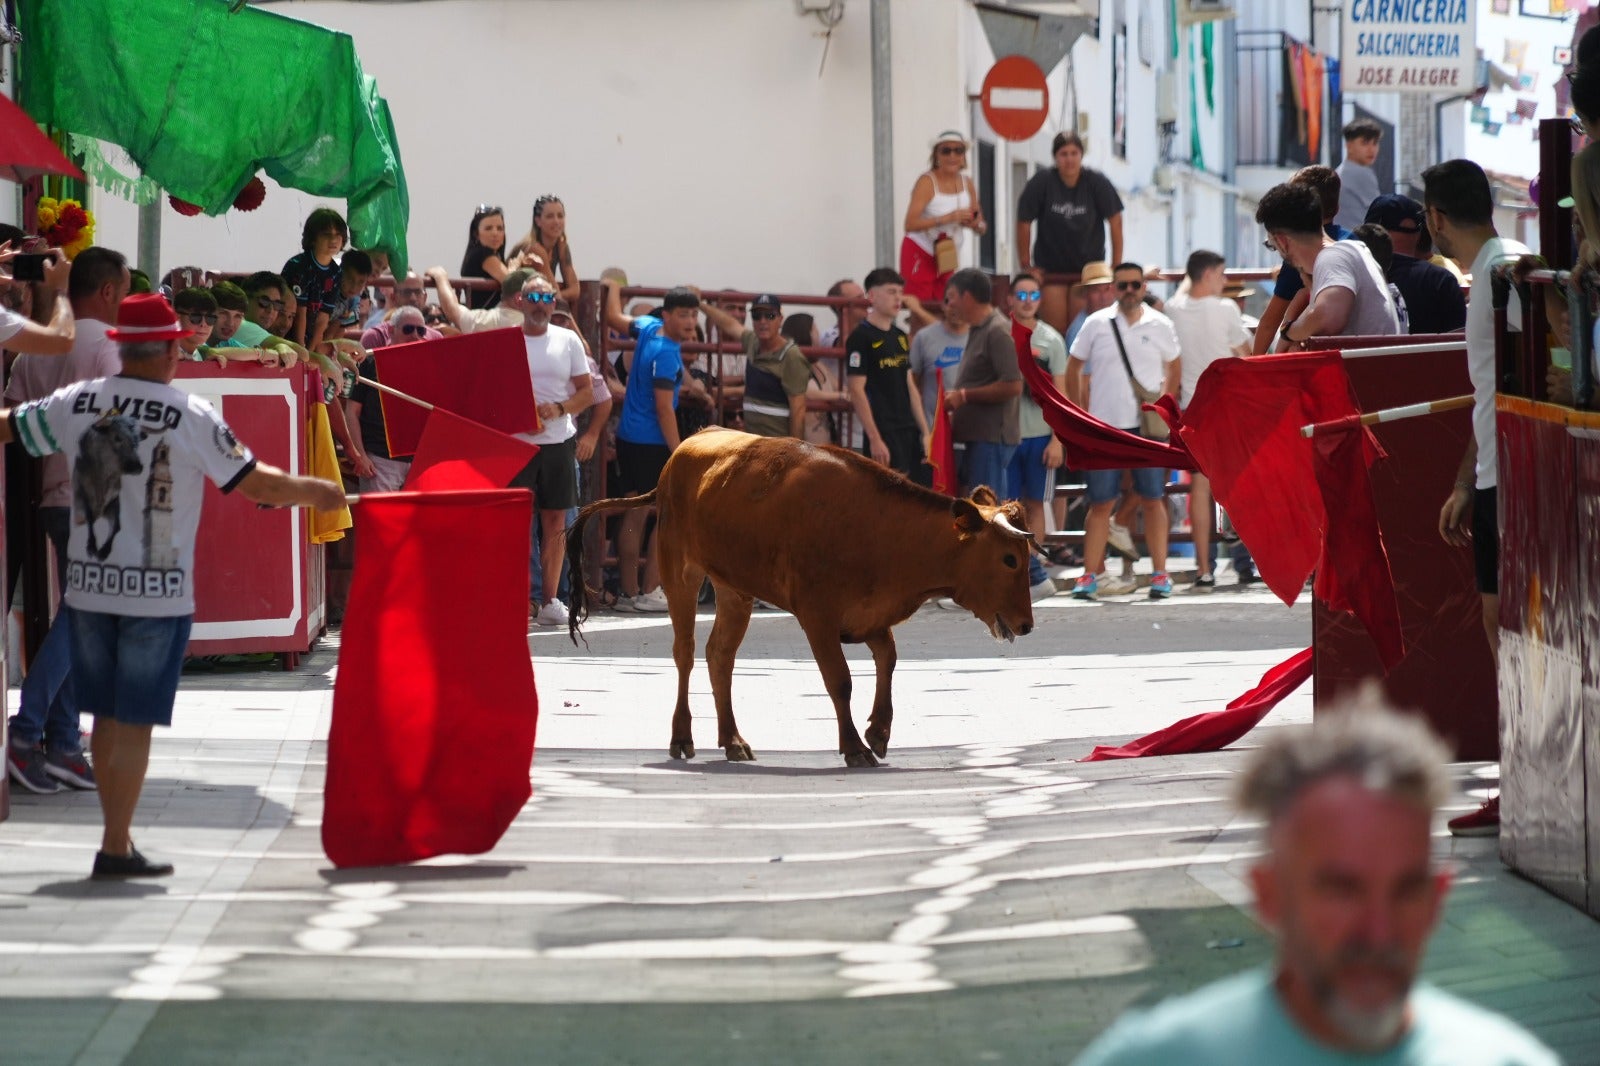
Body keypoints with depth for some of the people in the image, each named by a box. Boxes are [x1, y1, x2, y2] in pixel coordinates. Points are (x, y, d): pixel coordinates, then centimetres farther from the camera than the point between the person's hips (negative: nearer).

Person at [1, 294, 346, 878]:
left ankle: (119, 835, 22)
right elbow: (257, 484, -8)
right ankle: (115, 849, -1)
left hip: (89, 584, 4)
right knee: (135, 721, 0)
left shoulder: (77, 403, 0)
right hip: (157, 591, -4)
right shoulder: (190, 416, -11)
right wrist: (316, 491, 9)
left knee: (107, 716, 15)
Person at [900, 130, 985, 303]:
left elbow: (981, 227, 10)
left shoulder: (966, 183, 3)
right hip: (920, 254, -6)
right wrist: (949, 218, -33)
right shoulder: (927, 182, -16)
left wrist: (975, 224, -15)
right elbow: (910, 224, -28)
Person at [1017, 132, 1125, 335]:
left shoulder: (1097, 183, -8)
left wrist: (1116, 266, -4)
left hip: (1088, 267, 0)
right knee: (1054, 332, -6)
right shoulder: (1041, 183, -10)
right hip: (1050, 269, 0)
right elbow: (1024, 224, -4)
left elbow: (1115, 222, -3)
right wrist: (1025, 266, -1)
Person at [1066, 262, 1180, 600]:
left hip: (1147, 425, 0)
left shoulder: (1160, 325, 2)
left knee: (1153, 499, 3)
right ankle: (1090, 575, 4)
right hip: (1105, 426, 0)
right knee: (1101, 503, 2)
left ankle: (1160, 573, 8)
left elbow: (1174, 369, 15)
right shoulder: (1096, 324, 2)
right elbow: (1074, 369, 10)